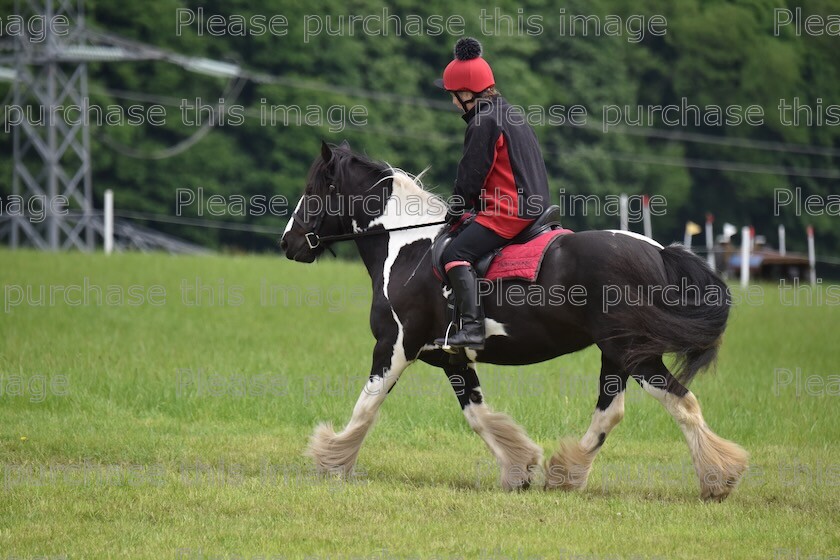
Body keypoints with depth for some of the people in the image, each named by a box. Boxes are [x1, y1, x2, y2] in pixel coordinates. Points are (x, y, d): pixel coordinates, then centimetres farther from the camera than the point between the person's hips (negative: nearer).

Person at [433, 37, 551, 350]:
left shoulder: (484, 122, -12)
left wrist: (456, 211, 3)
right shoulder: (511, 114, 20)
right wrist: (466, 208, 24)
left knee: (456, 254, -19)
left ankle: (472, 329, -33)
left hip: (507, 211, -11)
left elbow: (472, 174, -11)